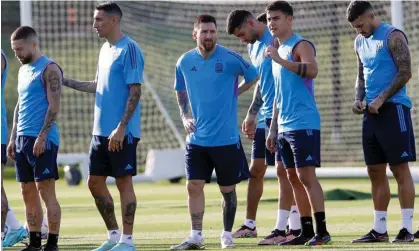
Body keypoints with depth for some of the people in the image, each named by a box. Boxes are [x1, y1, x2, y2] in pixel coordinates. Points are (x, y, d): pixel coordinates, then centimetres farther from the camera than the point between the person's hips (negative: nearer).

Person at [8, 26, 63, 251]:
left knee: (46, 191, -8)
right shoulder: (24, 70, 19)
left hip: (42, 140, -8)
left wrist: (42, 137, -20)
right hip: (23, 138, 9)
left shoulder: (49, 69, -7)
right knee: (28, 193, 8)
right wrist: (13, 139, 17)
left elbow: (54, 106, -14)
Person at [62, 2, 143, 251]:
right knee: (95, 182, 10)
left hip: (122, 133, -9)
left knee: (124, 181, -3)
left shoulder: (129, 49, -12)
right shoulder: (105, 49, 15)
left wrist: (121, 128, -21)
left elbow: (135, 91, -16)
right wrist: (66, 82, 15)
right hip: (101, 131, 9)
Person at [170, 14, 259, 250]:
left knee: (228, 189, 5)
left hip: (226, 138, -3)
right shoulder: (185, 62, 2)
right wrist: (185, 116, 5)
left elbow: (254, 76, 5)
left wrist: (234, 92, -1)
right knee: (194, 186, -3)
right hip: (197, 139, 3)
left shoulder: (230, 58, -9)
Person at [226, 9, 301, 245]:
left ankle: (282, 229, -5)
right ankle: (250, 225, 19)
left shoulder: (275, 40, -13)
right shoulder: (254, 47, 15)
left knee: (283, 170, -6)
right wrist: (251, 115, 21)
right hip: (265, 116, 9)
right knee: (256, 170, 11)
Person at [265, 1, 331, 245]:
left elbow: (312, 70, -29)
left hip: (304, 124, -9)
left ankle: (322, 230, -9)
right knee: (294, 178, 8)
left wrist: (280, 60, -27)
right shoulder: (279, 50, 19)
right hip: (285, 127, 9)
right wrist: (273, 129, 21)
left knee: (307, 176, -11)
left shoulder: (301, 45, -7)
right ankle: (306, 232, 11)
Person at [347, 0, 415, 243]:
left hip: (393, 109, -8)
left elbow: (405, 72, -14)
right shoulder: (360, 42, 16)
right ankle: (379, 229, 12)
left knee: (400, 169, -6)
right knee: (375, 171, 8)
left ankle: (407, 228, -5)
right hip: (372, 112, 8)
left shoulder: (393, 37, -9)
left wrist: (381, 99, -18)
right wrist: (358, 98, 6)